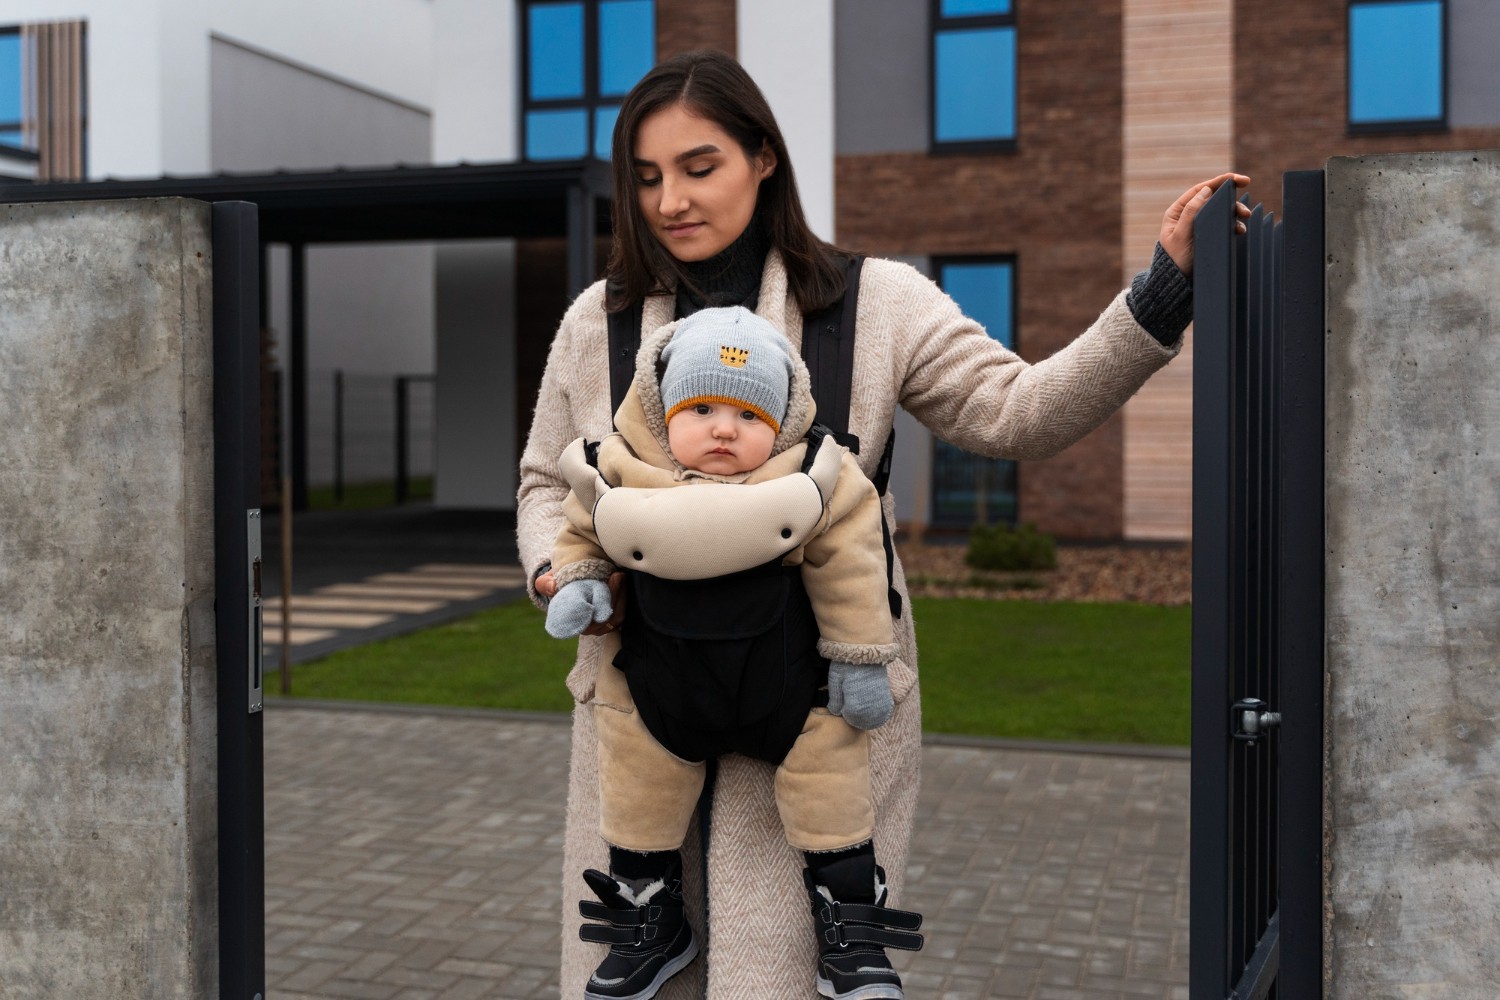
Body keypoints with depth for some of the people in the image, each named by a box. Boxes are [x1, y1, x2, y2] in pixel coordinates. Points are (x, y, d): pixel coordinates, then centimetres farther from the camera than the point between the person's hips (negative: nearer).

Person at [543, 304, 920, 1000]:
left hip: (785, 678, -2)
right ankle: (649, 923, 35)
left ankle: (852, 932, 22)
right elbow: (582, 535, 8)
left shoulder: (814, 480, -16)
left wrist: (859, 657, -6)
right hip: (662, 681, 2)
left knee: (827, 785, 4)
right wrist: (576, 580, -11)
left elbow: (847, 567, -8)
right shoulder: (621, 479, -11)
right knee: (639, 791, 12)